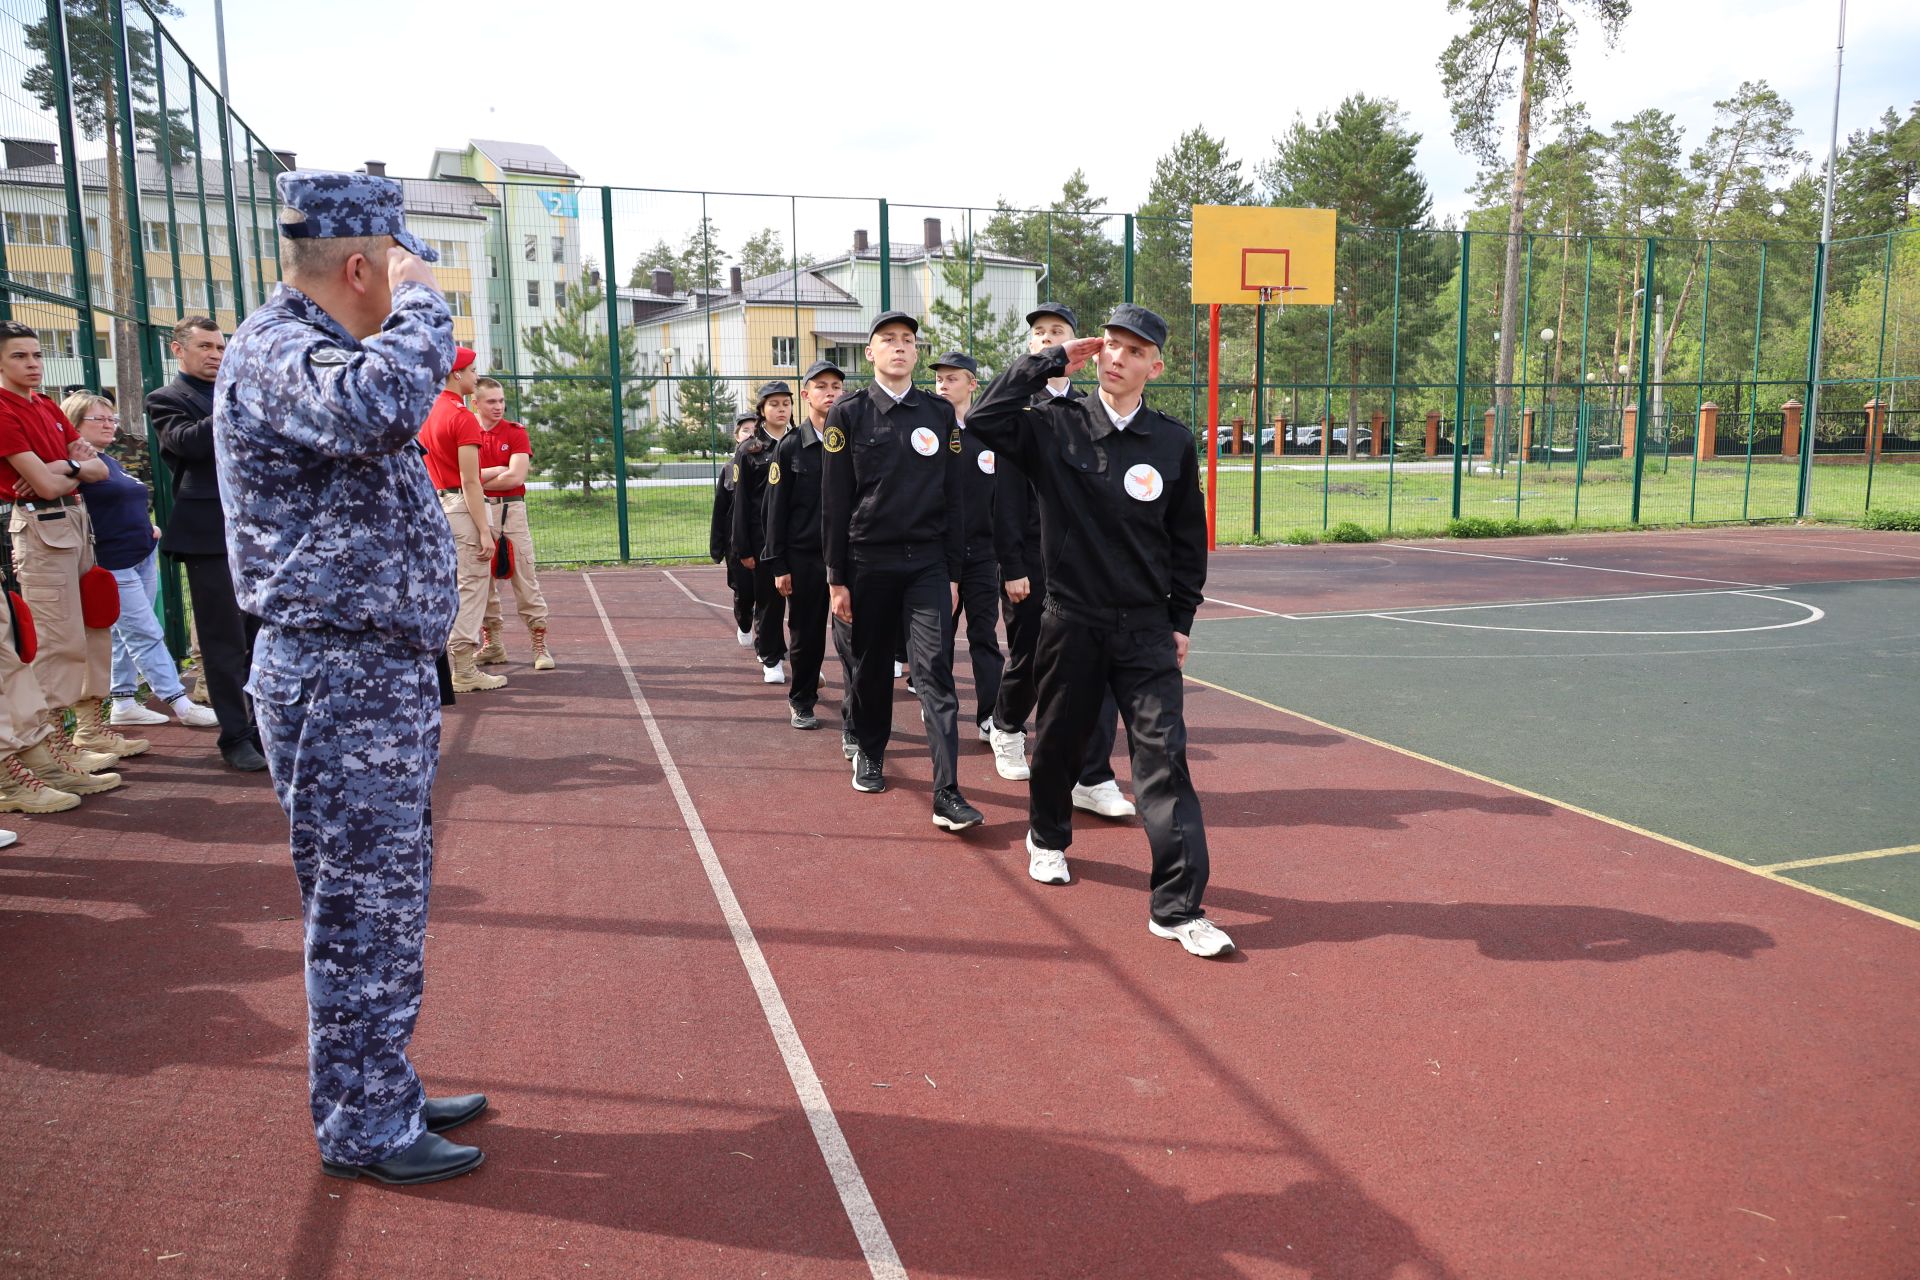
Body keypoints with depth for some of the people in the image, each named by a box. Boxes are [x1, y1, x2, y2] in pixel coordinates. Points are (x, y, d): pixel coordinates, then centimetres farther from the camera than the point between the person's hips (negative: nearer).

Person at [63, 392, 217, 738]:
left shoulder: (112, 461, 18)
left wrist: (147, 529, 13)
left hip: (142, 556, 9)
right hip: (113, 563, -9)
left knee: (127, 634, 12)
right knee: (147, 635, -7)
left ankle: (123, 703, 19)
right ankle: (182, 705, -6)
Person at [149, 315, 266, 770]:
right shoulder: (167, 399, 1)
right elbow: (190, 441, -19)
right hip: (210, 534, -5)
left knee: (263, 635, 9)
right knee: (223, 642, 0)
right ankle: (235, 737, 8)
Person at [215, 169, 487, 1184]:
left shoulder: (317, 349, 18)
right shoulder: (274, 352, -15)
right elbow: (382, 406, -37)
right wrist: (421, 301, -22)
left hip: (381, 673, 10)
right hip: (342, 681, -10)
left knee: (389, 899, 17)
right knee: (362, 908, 0)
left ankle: (383, 1092, 31)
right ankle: (362, 1128, 15)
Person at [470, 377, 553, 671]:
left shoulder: (516, 433, 2)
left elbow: (516, 477, -9)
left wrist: (479, 479, -3)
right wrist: (500, 471, -7)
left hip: (510, 510, -2)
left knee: (524, 577, -3)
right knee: (483, 578, 8)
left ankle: (540, 645, 0)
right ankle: (491, 644, 18)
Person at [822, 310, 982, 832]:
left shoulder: (940, 413, 7)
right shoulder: (849, 412, 1)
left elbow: (952, 496, 7)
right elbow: (835, 500, -1)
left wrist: (952, 572, 4)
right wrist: (837, 577, -4)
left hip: (928, 563, 1)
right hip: (869, 562, 0)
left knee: (935, 671, -8)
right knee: (872, 666, 11)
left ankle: (947, 796, -11)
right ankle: (869, 754, 35)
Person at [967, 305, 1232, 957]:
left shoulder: (1173, 442, 2)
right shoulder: (1056, 427, -2)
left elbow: (1188, 537, 9)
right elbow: (985, 421, -17)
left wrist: (1180, 619, 8)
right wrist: (1050, 360, -11)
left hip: (1146, 627, 1)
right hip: (1072, 622, 0)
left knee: (1165, 757, -7)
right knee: (1059, 742, 15)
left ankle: (1178, 906, -4)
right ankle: (1048, 837, 44)